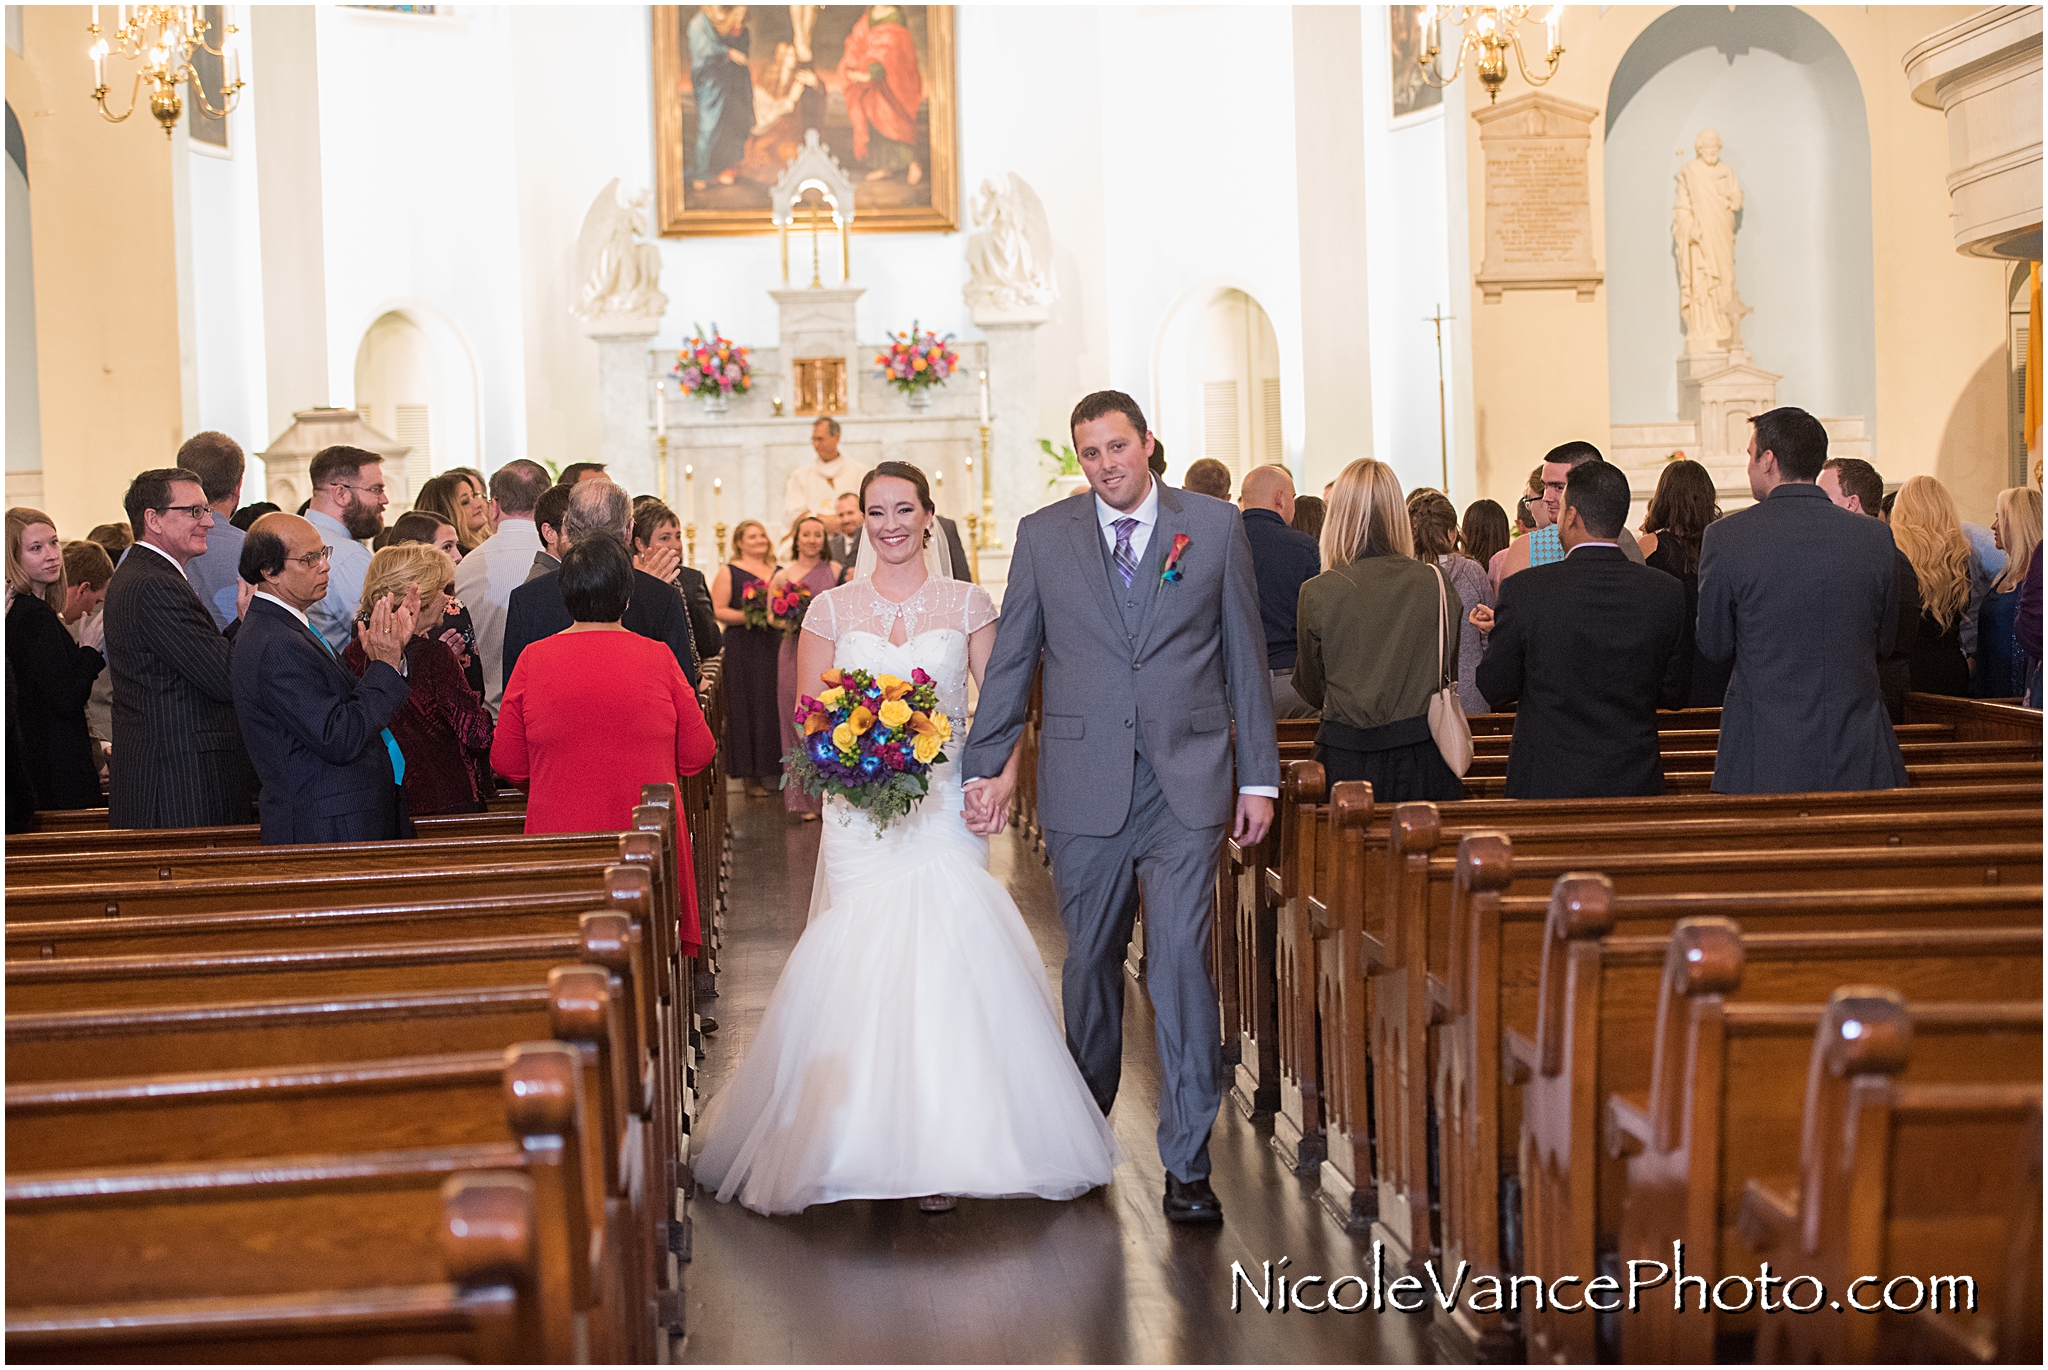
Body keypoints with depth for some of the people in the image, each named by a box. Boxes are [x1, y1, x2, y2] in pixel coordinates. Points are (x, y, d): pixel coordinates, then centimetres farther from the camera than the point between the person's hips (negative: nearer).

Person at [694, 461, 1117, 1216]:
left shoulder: (968, 604, 7)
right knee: (864, 964, -6)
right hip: (859, 813, 1)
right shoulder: (830, 610, 8)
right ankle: (874, 1145, 3)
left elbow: (1003, 705, 5)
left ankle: (942, 1149, -2)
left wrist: (1001, 777, -12)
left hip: (946, 809, 0)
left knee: (946, 961, -9)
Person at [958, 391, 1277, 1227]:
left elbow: (1244, 657, 7)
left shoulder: (1215, 529, 4)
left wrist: (1258, 777, 5)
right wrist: (985, 768, 4)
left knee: (1180, 962, -8)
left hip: (1185, 782, -1)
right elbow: (1011, 658, 8)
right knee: (1090, 960, 12)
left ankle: (1187, 1165, -3)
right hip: (1084, 783, 2)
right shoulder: (1043, 536, 5)